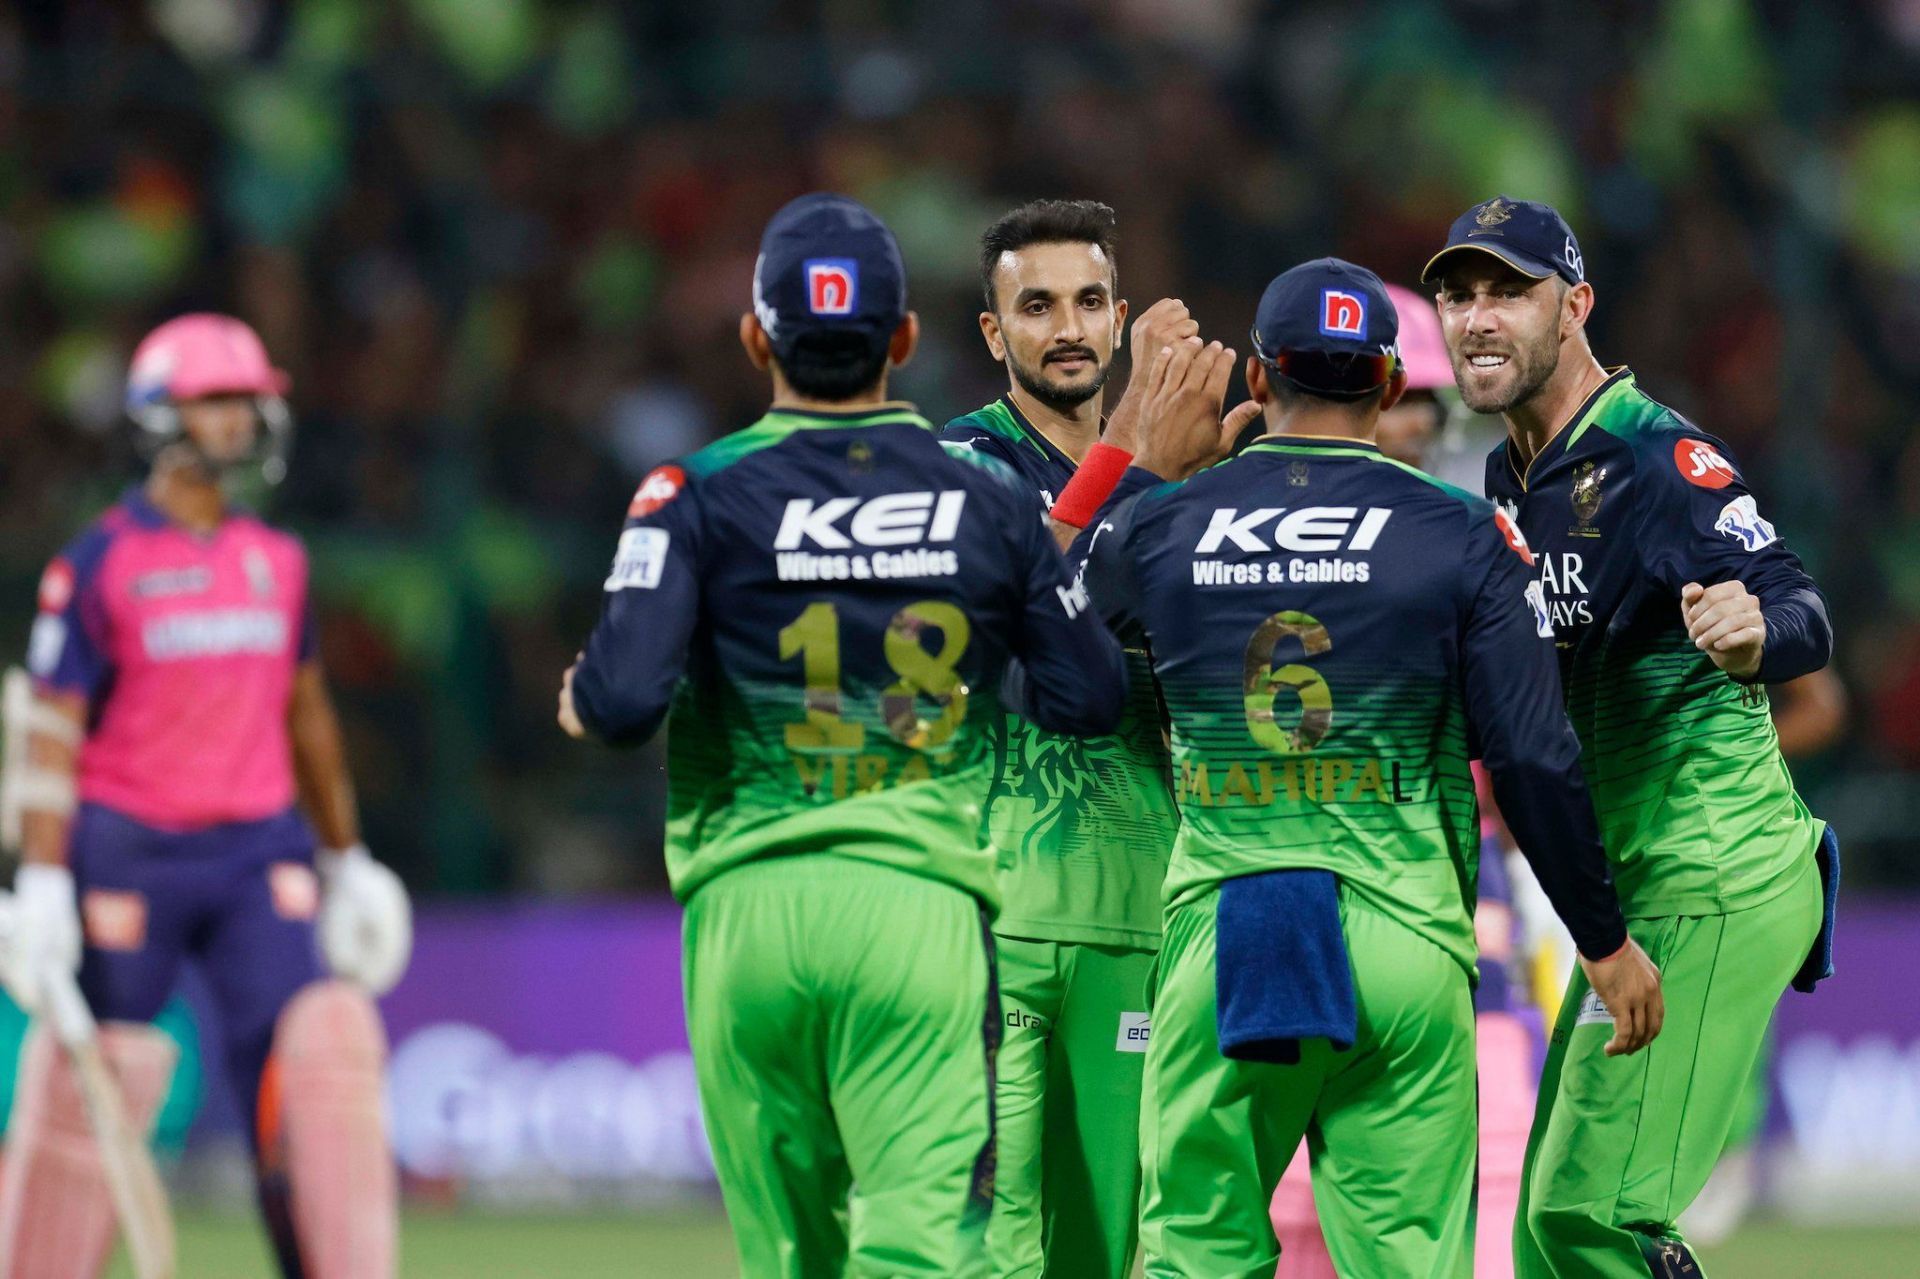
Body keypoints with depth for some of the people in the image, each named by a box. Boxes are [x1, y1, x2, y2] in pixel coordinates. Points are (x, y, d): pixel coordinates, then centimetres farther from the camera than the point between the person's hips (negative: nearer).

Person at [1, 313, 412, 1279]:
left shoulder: (276, 561, 11)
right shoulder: (100, 563, -5)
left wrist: (346, 861, 21)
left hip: (259, 852, 4)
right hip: (129, 854, -4)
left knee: (317, 1056, -11)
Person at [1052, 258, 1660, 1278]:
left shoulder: (1162, 524, 4)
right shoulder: (1461, 535, -1)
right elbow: (1534, 762, -2)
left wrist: (1152, 463, 30)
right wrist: (1604, 939, 7)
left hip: (1218, 942, 1)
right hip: (1404, 945, -1)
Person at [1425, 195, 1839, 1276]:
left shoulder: (1659, 459, -17)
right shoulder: (1513, 477, 11)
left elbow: (1802, 611, -32)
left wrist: (1757, 633, -54)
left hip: (1716, 892, -10)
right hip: (1631, 898, 10)